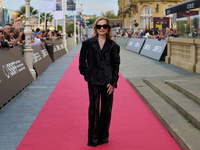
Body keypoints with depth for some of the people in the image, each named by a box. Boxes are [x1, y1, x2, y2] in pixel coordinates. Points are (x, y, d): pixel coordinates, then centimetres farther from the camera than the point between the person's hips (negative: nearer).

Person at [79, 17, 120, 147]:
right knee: (94, 109, 2)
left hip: (108, 81, 1)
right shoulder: (88, 43, 2)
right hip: (93, 81, -1)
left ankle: (103, 136, 23)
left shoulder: (113, 46, 3)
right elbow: (82, 63, 6)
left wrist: (113, 82, -6)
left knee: (107, 109, 8)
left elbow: (116, 65, 1)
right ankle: (93, 138, 13)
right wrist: (87, 75, -2)